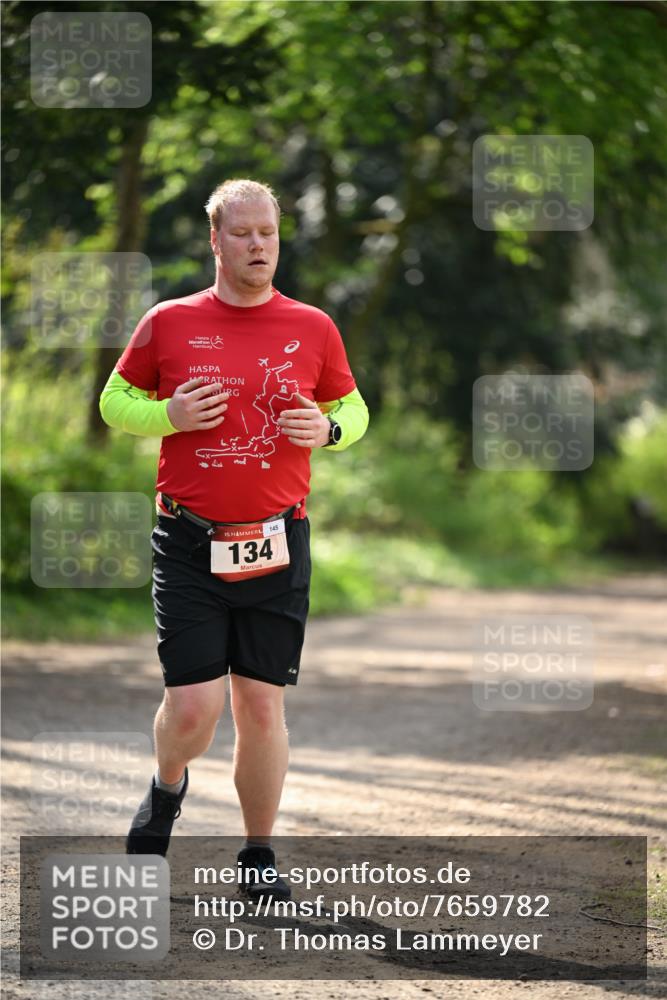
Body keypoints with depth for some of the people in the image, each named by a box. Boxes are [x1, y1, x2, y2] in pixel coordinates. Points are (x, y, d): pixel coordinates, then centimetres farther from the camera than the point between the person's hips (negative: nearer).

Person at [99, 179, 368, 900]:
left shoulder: (312, 328, 6)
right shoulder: (169, 323, 2)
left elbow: (352, 409, 19)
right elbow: (116, 400, 12)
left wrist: (328, 430, -4)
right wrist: (170, 415, -8)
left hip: (277, 547, 1)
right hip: (189, 544, -1)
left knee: (262, 706, 3)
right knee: (193, 706, -8)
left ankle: (259, 858, 17)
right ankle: (167, 789, 26)